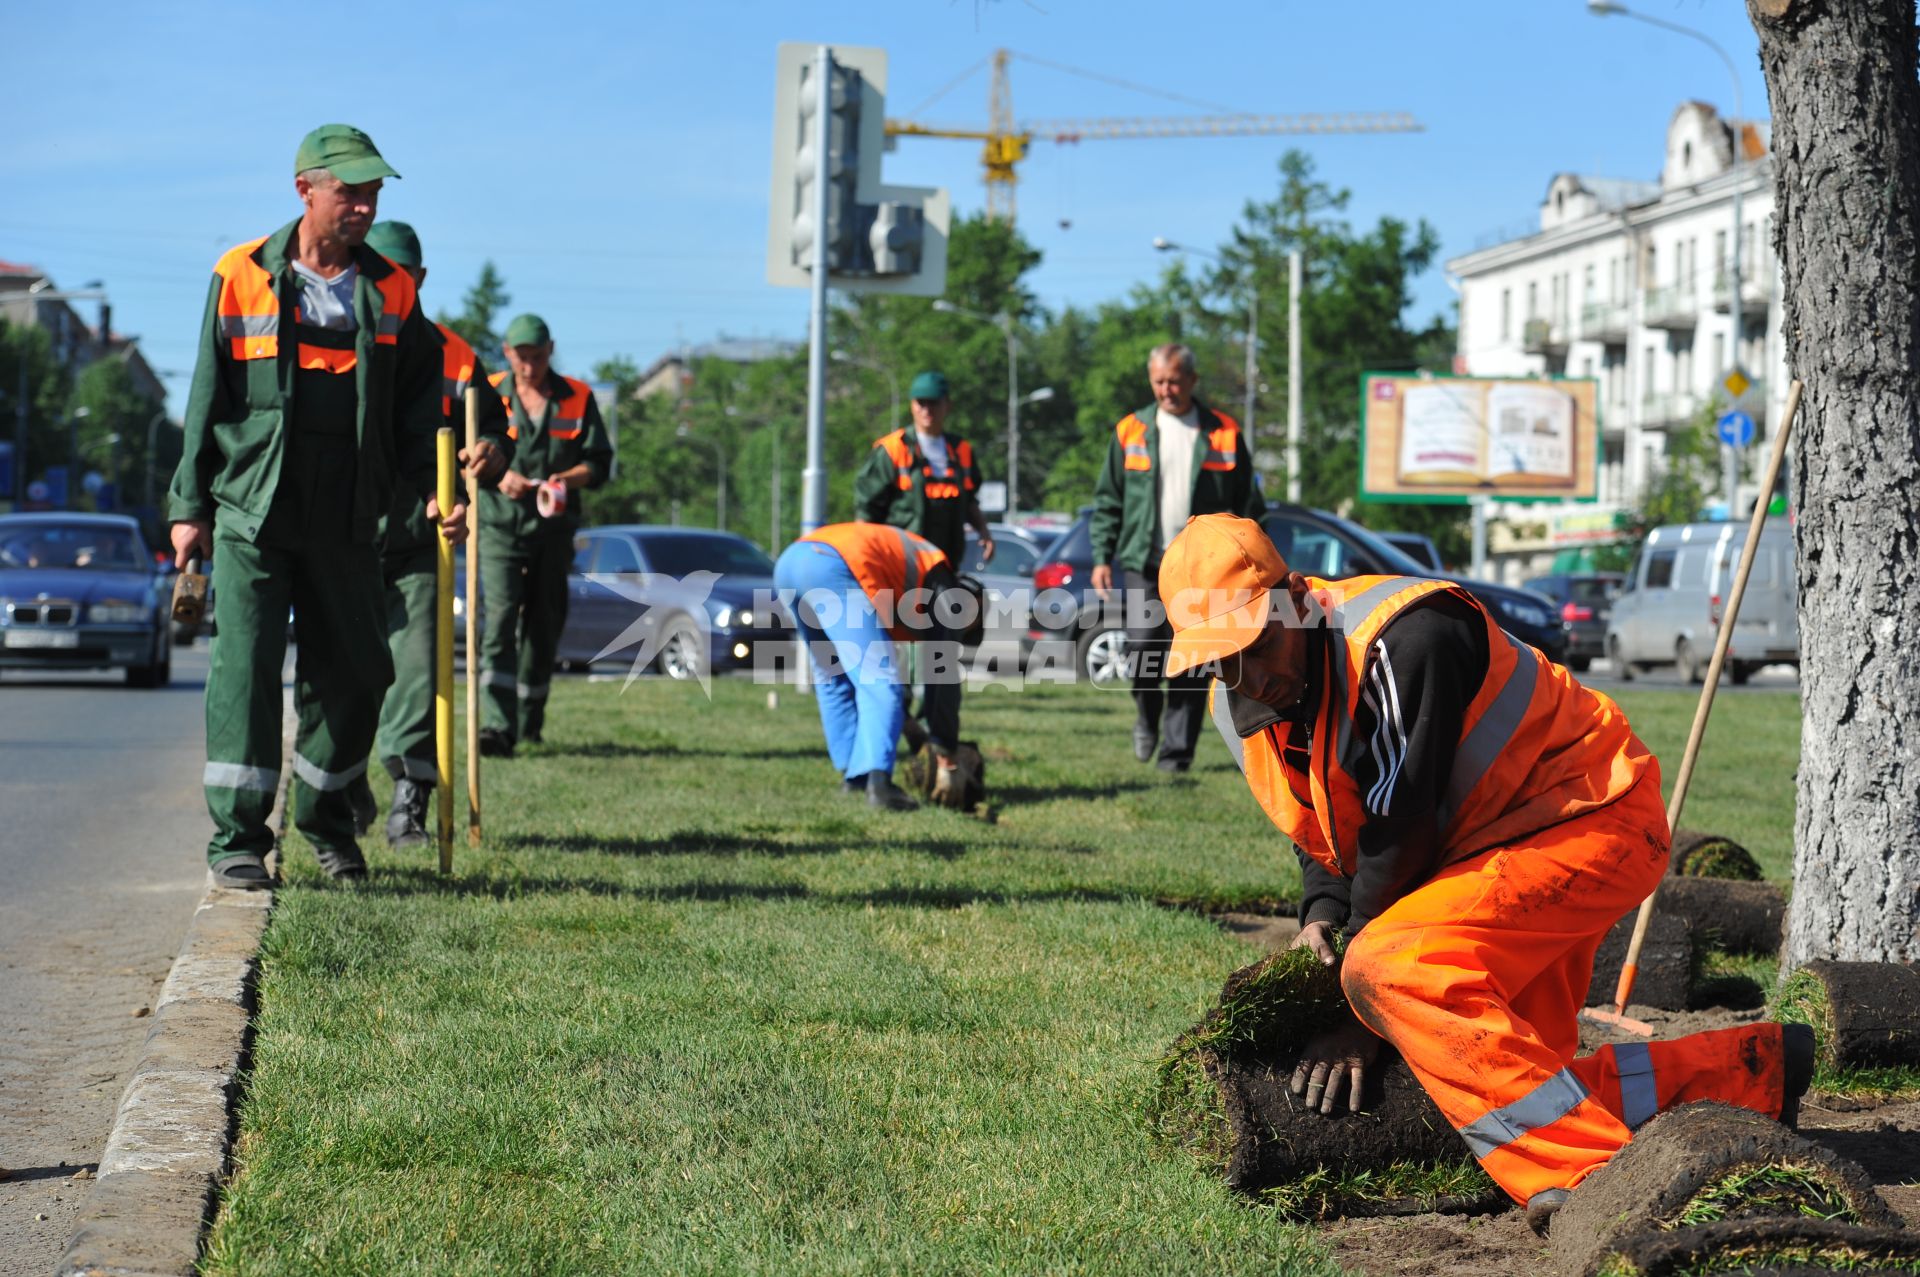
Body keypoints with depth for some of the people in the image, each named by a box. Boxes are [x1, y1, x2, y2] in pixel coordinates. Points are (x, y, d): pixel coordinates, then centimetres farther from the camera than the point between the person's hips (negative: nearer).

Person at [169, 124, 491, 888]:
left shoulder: (391, 294, 8)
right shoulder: (241, 279, 1)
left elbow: (418, 409, 11)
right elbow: (207, 400, 4)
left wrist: (435, 490, -3)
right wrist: (189, 505, 2)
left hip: (348, 523, 3)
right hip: (251, 515, -3)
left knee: (352, 674, 5)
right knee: (245, 667, -7)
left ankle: (327, 823, 25)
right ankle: (237, 839, 0)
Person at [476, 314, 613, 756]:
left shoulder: (578, 398, 8)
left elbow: (599, 461, 6)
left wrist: (568, 479, -15)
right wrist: (498, 477, -14)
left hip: (554, 528, 2)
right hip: (499, 525, -2)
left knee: (544, 625, 7)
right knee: (500, 616, -17)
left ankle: (528, 725, 22)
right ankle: (495, 727, -26)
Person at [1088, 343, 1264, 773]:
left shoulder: (1223, 433, 6)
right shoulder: (1131, 431, 9)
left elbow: (1249, 501, 9)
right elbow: (1108, 501, 11)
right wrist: (1102, 558, 3)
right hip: (1144, 563, 0)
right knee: (1142, 648, -11)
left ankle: (1177, 749, 8)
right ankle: (1147, 718, 18)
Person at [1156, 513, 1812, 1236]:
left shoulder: (1402, 640, -28)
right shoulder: (1239, 712, 0)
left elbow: (1400, 834, -25)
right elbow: (1326, 835, 16)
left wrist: (1360, 1019, -18)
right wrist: (1322, 915, -6)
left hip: (1593, 822, -10)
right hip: (1471, 853, 10)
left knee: (1396, 969, -31)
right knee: (1509, 1076, 6)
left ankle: (1593, 1175, -34)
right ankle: (1754, 1069, 19)